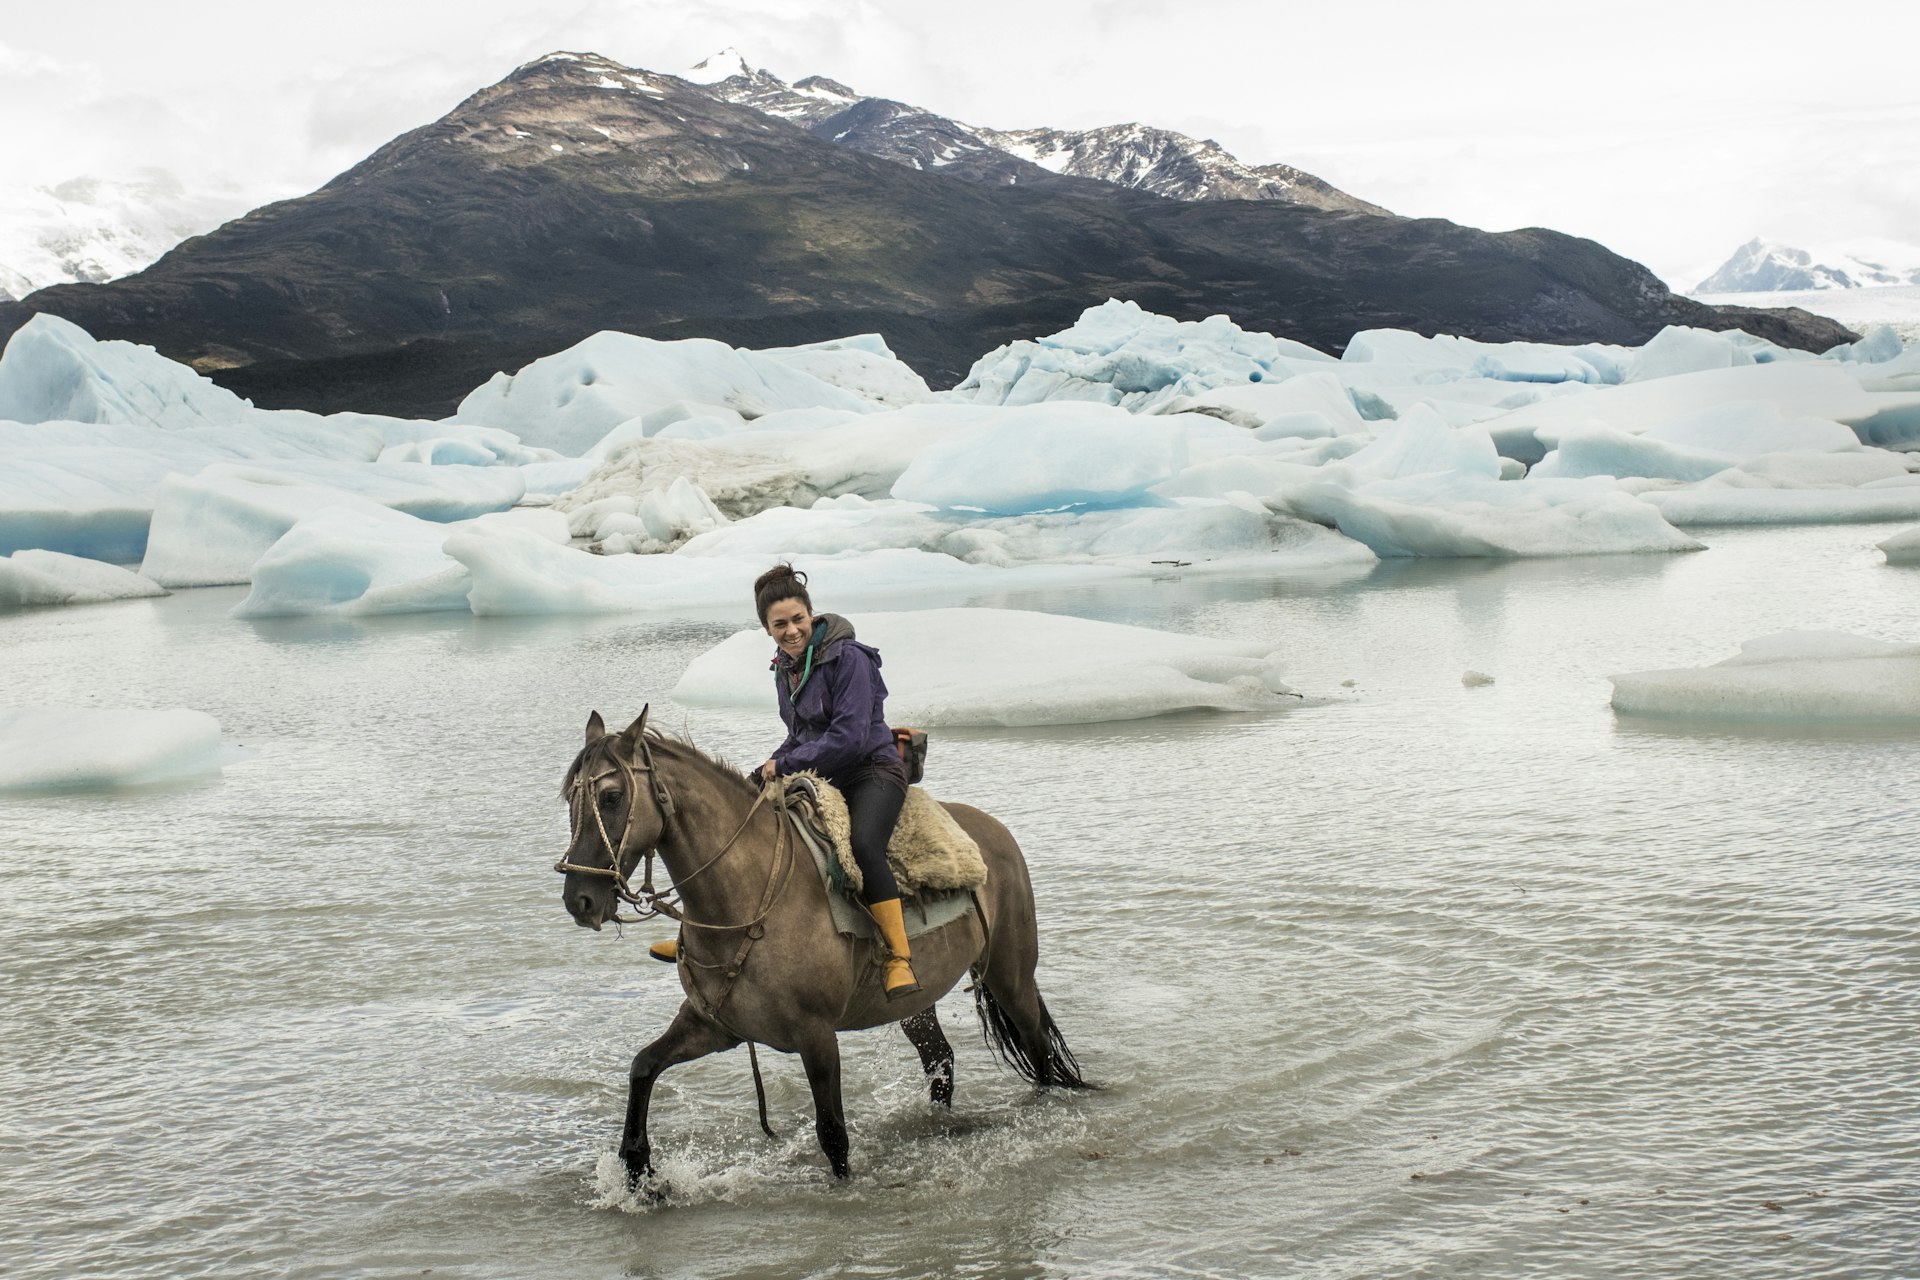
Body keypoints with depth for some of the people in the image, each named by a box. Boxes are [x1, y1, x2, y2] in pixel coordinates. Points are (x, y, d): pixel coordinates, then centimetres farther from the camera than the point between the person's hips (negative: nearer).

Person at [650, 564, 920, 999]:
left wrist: (783, 765, -16)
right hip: (816, 777, 9)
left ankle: (900, 958, -32)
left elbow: (848, 738, -22)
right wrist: (770, 768, 1)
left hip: (872, 771, -9)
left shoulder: (848, 657, -17)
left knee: (862, 844, -38)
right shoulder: (786, 667, 8)